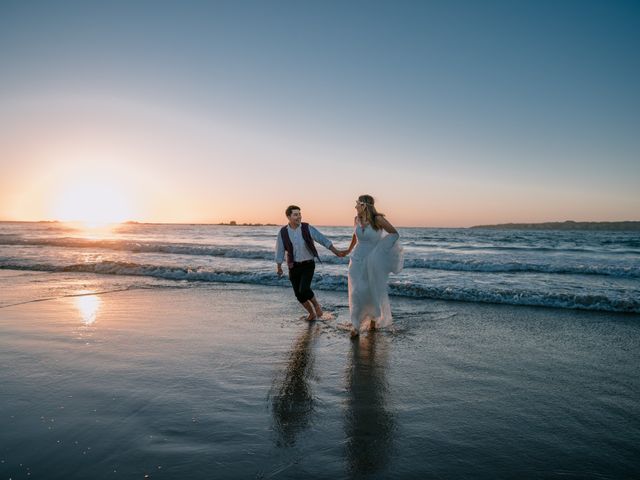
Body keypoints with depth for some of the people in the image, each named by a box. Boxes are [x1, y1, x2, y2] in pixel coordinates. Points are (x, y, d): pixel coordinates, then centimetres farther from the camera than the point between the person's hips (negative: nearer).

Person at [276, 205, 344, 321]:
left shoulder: (307, 228, -10)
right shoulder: (283, 232, -7)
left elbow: (323, 240, -8)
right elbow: (280, 250, -3)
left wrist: (336, 252, -14)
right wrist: (279, 267, -12)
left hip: (308, 265, -2)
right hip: (293, 267, 2)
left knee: (304, 289, -20)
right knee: (298, 294, 3)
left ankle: (316, 304, 11)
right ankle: (312, 313, 28)